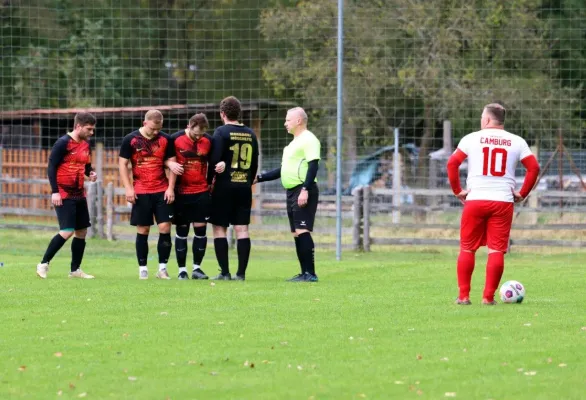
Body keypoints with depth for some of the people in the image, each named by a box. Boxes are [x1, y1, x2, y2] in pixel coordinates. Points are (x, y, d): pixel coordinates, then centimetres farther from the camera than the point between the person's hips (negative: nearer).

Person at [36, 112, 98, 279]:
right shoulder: (63, 143, -12)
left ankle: (75, 270, 17)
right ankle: (43, 264, -3)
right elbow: (51, 167, -13)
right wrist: (54, 191, -19)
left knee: (82, 231, 8)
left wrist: (91, 173, 0)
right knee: (67, 231, -15)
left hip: (79, 195, 8)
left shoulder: (86, 145, 11)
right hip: (63, 195, -8)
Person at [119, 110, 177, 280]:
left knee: (165, 228, -6)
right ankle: (142, 268, 9)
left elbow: (172, 164, 6)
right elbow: (123, 164, 1)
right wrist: (128, 188, -7)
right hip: (140, 192, -1)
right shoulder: (130, 140, -2)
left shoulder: (166, 139, 3)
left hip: (162, 191, 1)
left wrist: (171, 188, -3)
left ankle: (162, 268, 2)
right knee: (142, 230, 2)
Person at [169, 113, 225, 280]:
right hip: (181, 192, -2)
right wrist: (170, 164, -21)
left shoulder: (208, 141, 0)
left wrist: (221, 164, -10)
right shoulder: (175, 139, -7)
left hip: (202, 192, 2)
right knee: (181, 230, 3)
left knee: (201, 229, 0)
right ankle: (182, 270, 9)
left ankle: (197, 268, 11)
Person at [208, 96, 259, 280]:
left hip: (224, 185, -4)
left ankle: (224, 272, -1)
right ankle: (241, 272, 1)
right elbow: (255, 163, 13)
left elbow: (214, 160, -13)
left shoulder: (221, 132, -8)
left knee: (219, 228, 3)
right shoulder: (250, 134, 8)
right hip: (244, 187, 4)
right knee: (242, 229, 4)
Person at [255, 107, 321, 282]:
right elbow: (283, 170, 28)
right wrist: (259, 178, 26)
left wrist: (305, 190, -27)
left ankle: (310, 273, -18)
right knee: (297, 234, 8)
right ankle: (305, 273, 10)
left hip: (303, 192, -10)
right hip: (292, 192, 10)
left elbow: (313, 166, -18)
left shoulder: (308, 140, -9)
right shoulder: (294, 142, 22)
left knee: (302, 231, -15)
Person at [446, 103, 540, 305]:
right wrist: (522, 193, 5)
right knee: (496, 250, 2)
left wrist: (457, 190, 1)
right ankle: (488, 297, -1)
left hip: (475, 199, -1)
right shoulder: (516, 142, 7)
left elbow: (452, 163, -6)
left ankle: (463, 295, 8)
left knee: (467, 249, 9)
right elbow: (534, 167, -1)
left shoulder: (472, 138, 3)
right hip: (503, 201, 1)